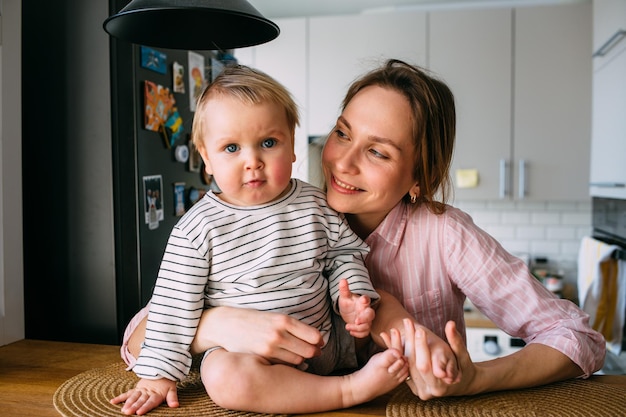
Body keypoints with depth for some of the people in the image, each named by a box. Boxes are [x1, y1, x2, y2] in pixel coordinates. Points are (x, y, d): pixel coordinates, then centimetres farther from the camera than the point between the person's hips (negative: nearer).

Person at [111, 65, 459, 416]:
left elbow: (345, 254, 12)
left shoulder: (315, 205, -1)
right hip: (242, 352, -2)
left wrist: (352, 296, -7)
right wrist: (159, 374, -3)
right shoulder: (199, 228, -9)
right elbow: (175, 304, -5)